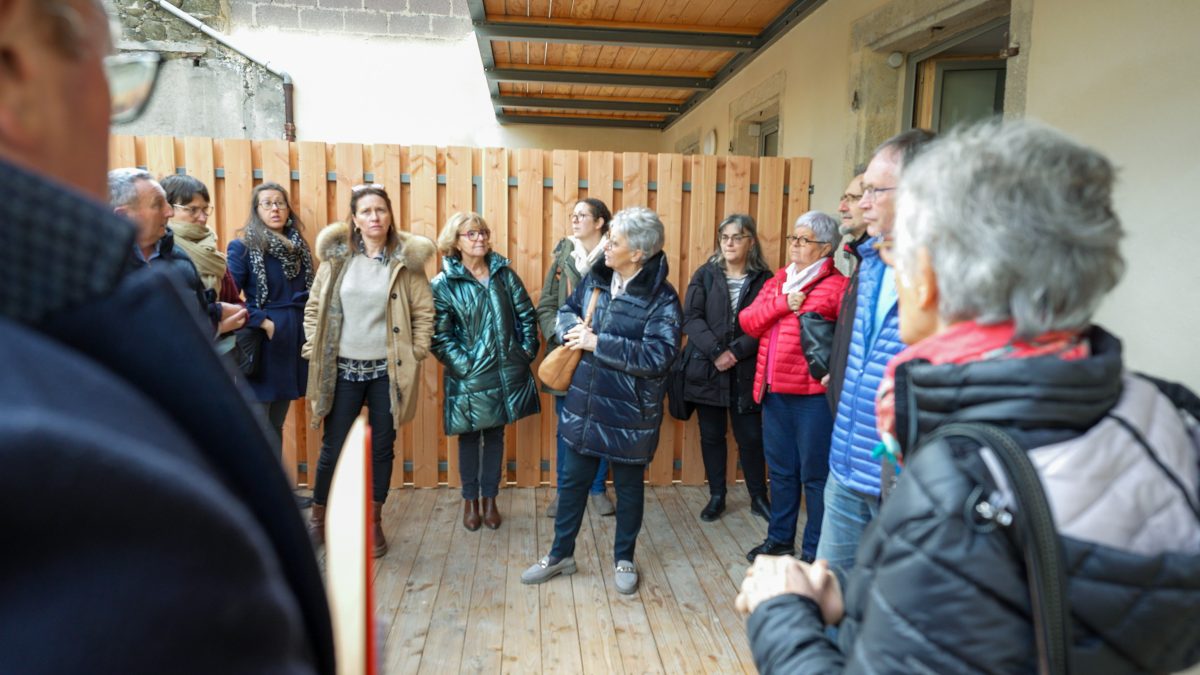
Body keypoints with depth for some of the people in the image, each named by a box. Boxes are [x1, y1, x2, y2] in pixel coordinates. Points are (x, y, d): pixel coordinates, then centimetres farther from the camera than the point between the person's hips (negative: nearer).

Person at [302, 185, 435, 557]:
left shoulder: (406, 259, -2)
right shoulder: (336, 257, 0)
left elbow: (424, 311, 0)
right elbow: (314, 307, 5)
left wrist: (416, 353, -5)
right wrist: (314, 350, 0)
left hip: (388, 370, 0)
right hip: (343, 370, 0)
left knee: (382, 447, 10)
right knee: (332, 448, 7)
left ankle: (374, 522, 27)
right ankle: (317, 516, 29)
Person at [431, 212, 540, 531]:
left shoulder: (504, 273, 4)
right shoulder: (444, 284, -6)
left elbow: (527, 314, 8)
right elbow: (440, 336, -10)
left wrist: (527, 351, 1)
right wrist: (464, 366, -15)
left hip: (507, 372, 3)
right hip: (469, 376, -3)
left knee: (496, 435, 14)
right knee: (470, 437, 11)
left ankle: (490, 498, 29)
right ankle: (470, 500, 29)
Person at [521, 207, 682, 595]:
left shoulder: (661, 298, -17)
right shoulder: (596, 278, 1)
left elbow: (659, 355, -26)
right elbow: (567, 309, 16)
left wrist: (598, 343, -25)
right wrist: (570, 328, -9)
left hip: (629, 414, -5)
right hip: (584, 406, 5)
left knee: (628, 487, 15)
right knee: (573, 481, 17)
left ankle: (624, 560, 35)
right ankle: (560, 554, 36)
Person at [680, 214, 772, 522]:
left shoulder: (763, 279, 2)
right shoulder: (705, 274, 4)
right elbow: (691, 317, -6)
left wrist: (735, 352, -18)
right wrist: (715, 352, -18)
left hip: (745, 371, -1)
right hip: (707, 369, 1)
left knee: (750, 436, 5)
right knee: (711, 435, 10)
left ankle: (759, 497, 23)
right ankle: (716, 496, 25)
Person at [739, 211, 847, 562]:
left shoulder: (836, 286, -8)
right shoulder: (777, 281, 14)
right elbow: (748, 322, 3)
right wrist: (781, 303, -9)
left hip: (813, 393, -6)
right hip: (774, 390, 7)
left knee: (815, 475, 5)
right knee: (781, 470, 18)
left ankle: (815, 552, 19)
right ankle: (780, 538, 34)